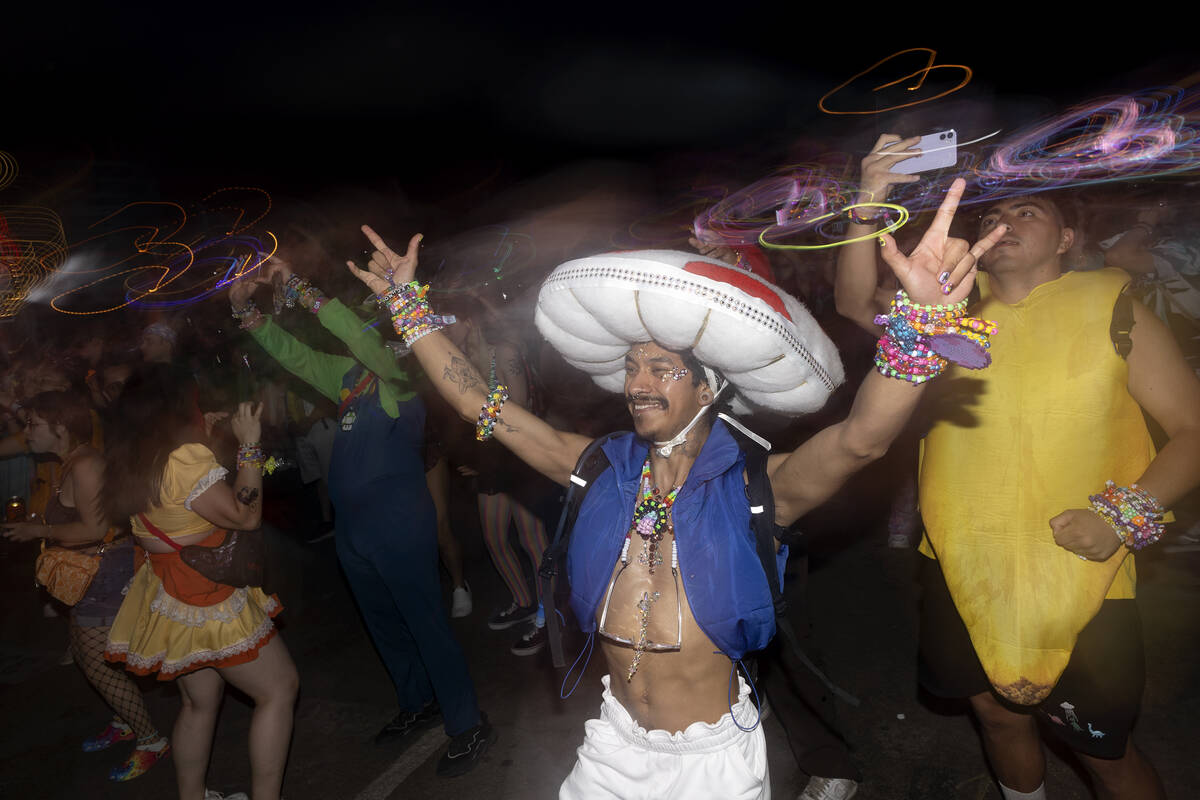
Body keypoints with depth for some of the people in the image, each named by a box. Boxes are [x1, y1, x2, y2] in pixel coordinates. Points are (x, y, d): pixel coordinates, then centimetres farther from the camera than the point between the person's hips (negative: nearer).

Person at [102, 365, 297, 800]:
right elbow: (245, 515, -20)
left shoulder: (132, 461, 4)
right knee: (280, 688, 1)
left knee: (200, 701, 23)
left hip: (169, 596, 9)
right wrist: (249, 445, -15)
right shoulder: (184, 458, -24)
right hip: (205, 601, -9)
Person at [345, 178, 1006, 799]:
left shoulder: (755, 485, -16)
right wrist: (406, 299, -2)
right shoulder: (600, 467, -5)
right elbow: (475, 402, -3)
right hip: (616, 741, 4)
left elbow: (862, 437, -34)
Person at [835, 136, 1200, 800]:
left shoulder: (1111, 309, -2)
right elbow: (857, 302, -3)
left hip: (1078, 586, -3)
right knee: (999, 713, 20)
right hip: (962, 572, 3)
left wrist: (1124, 514, -18)